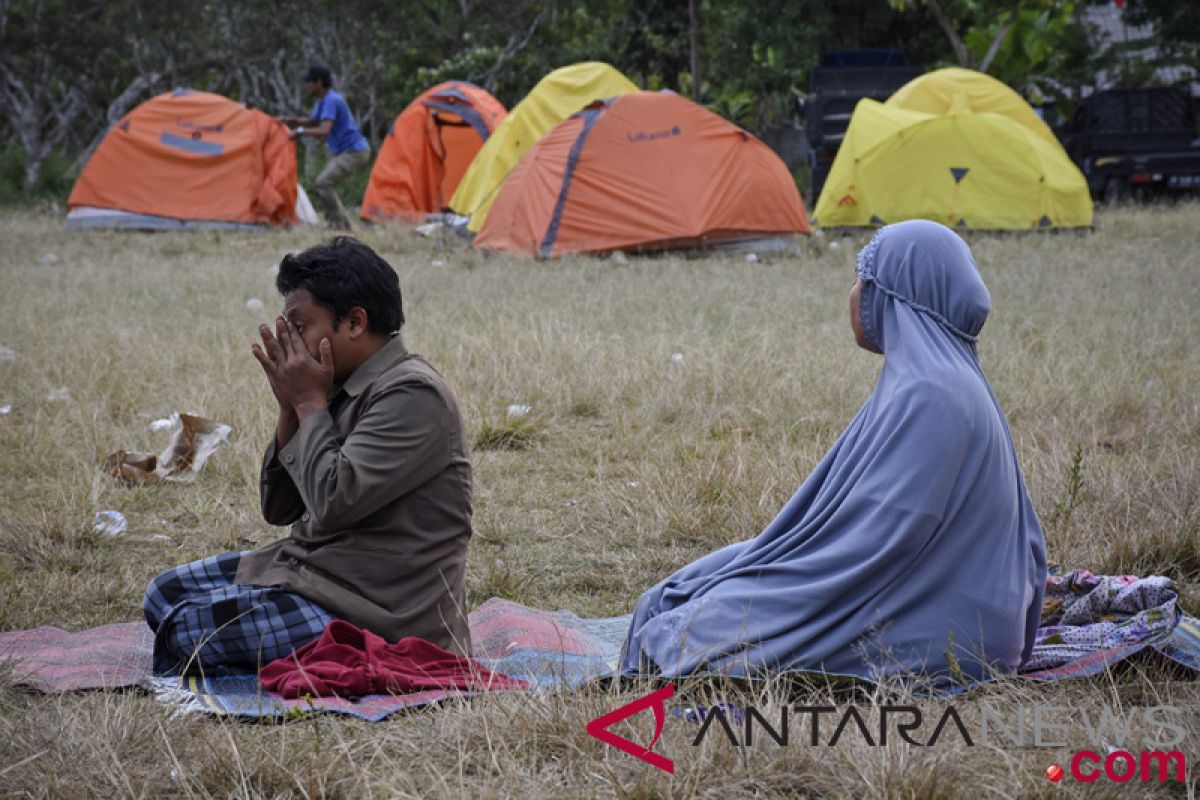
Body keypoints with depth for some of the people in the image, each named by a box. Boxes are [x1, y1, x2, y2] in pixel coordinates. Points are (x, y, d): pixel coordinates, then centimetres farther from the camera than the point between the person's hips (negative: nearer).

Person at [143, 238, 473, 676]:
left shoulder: (412, 395, -19)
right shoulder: (345, 389, 10)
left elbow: (333, 502, -27)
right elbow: (278, 508, 12)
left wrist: (310, 403, -14)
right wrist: (290, 409, -2)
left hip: (376, 615, -10)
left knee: (189, 627, -20)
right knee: (165, 594, 12)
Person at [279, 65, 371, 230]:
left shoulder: (331, 101, -19)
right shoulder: (323, 100, 12)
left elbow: (324, 131, -31)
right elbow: (312, 122, 28)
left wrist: (299, 131, -21)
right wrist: (289, 120, 15)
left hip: (354, 152, -10)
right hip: (342, 151, 10)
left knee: (323, 184, -20)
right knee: (325, 185, 12)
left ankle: (338, 224, -14)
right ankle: (344, 226, 15)